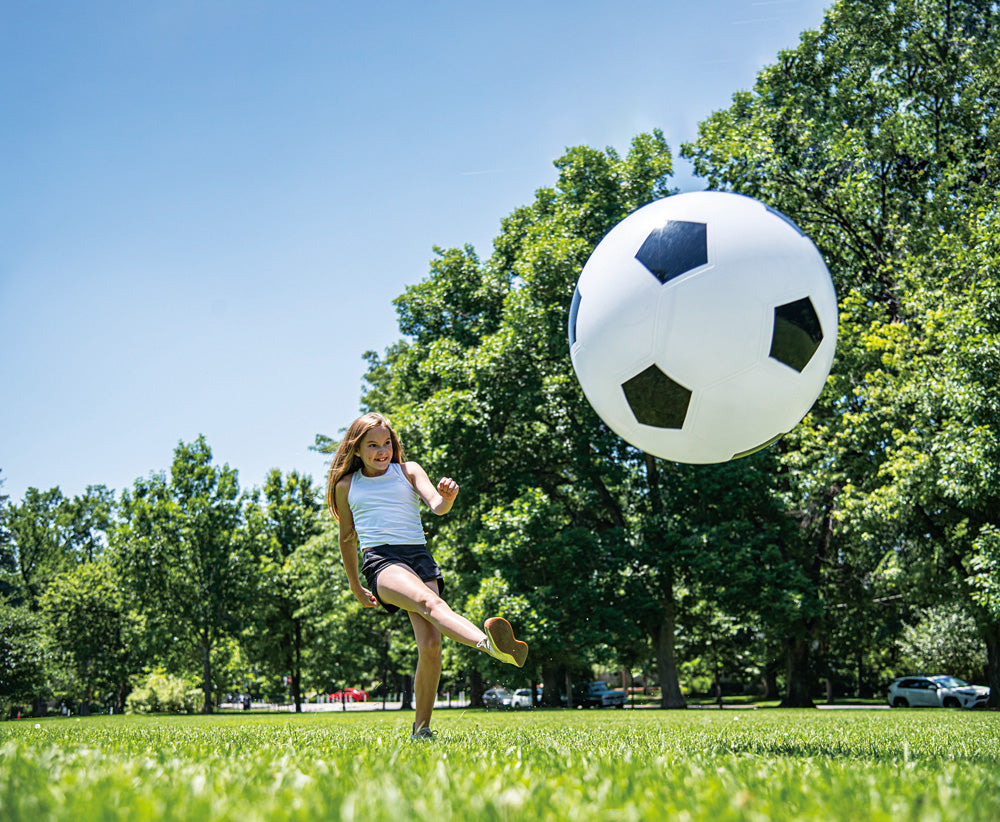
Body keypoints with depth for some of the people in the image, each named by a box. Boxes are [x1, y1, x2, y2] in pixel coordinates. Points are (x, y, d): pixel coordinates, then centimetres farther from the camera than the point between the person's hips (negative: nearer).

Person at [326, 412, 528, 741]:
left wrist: (447, 498, -25)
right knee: (430, 602, -34)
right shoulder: (346, 486, 17)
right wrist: (355, 586, 30)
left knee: (431, 643, -16)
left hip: (419, 555, 2)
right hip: (380, 560, -2)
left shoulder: (409, 471, 15)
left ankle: (421, 728, -1)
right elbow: (347, 538, 27)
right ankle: (489, 643, -62)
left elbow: (437, 506, -1)